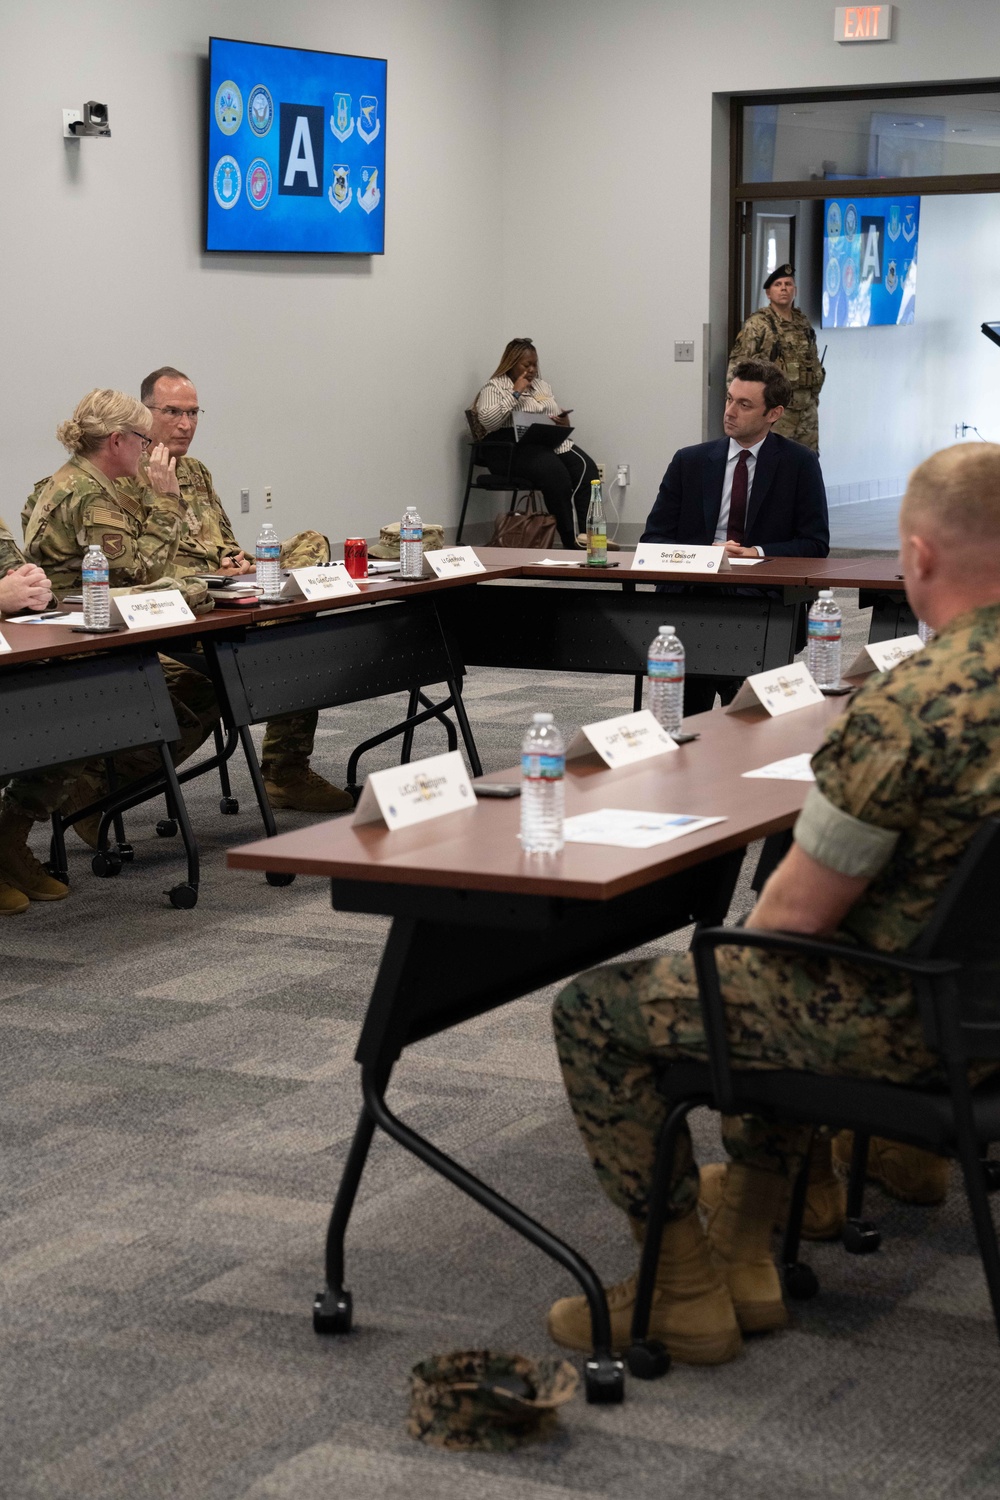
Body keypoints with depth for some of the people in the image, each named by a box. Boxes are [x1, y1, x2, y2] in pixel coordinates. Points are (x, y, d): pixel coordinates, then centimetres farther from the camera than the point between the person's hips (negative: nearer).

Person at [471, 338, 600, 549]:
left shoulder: (542, 385, 26)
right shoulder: (494, 387, 5)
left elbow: (559, 416, 29)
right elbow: (487, 420, -11)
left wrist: (564, 422, 3)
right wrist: (515, 393, -10)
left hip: (552, 442, 7)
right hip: (513, 447, -7)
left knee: (587, 469, -23)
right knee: (556, 472, -35)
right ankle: (571, 541, -30)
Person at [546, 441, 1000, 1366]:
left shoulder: (909, 707, -29)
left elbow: (798, 908, -21)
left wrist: (744, 938, 4)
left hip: (907, 1025, -9)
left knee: (596, 1010, 5)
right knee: (769, 981, 36)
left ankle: (686, 1292, 13)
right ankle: (747, 1254, 39)